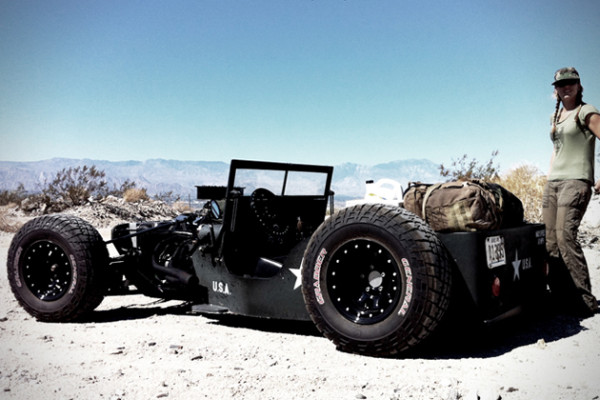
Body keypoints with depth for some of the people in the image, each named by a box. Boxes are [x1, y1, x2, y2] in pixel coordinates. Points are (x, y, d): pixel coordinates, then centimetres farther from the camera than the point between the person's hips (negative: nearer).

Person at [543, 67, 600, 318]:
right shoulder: (556, 117, 21)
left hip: (576, 182, -7)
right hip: (552, 183, 7)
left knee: (565, 236, -21)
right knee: (550, 243, -1)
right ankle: (560, 299, 6)